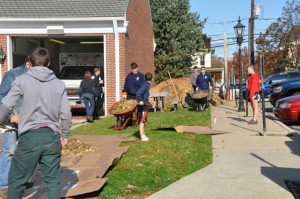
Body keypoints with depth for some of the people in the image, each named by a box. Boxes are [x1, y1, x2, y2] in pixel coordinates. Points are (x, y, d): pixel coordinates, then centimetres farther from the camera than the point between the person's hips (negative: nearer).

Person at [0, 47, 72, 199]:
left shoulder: (22, 80, 0)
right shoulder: (59, 84, 6)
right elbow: (66, 113, 3)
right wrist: (65, 135, 17)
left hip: (29, 136, -2)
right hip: (51, 136, 2)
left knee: (16, 180, 12)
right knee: (53, 180, 11)